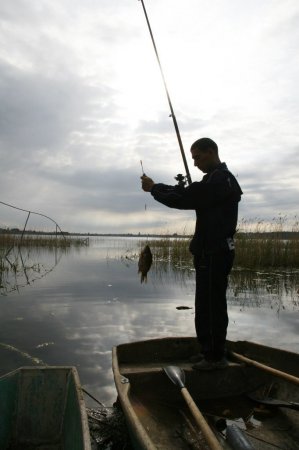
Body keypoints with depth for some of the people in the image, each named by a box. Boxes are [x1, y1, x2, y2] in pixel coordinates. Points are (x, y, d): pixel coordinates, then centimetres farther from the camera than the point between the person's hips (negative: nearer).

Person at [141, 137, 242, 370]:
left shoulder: (219, 180, -16)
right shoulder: (218, 179, 19)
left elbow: (184, 200, -22)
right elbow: (190, 195, 16)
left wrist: (154, 188, -8)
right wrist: (157, 187, 3)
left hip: (215, 253, -10)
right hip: (211, 251, 10)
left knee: (212, 304, -2)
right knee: (208, 304, 15)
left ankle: (217, 356, 10)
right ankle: (210, 350, 27)